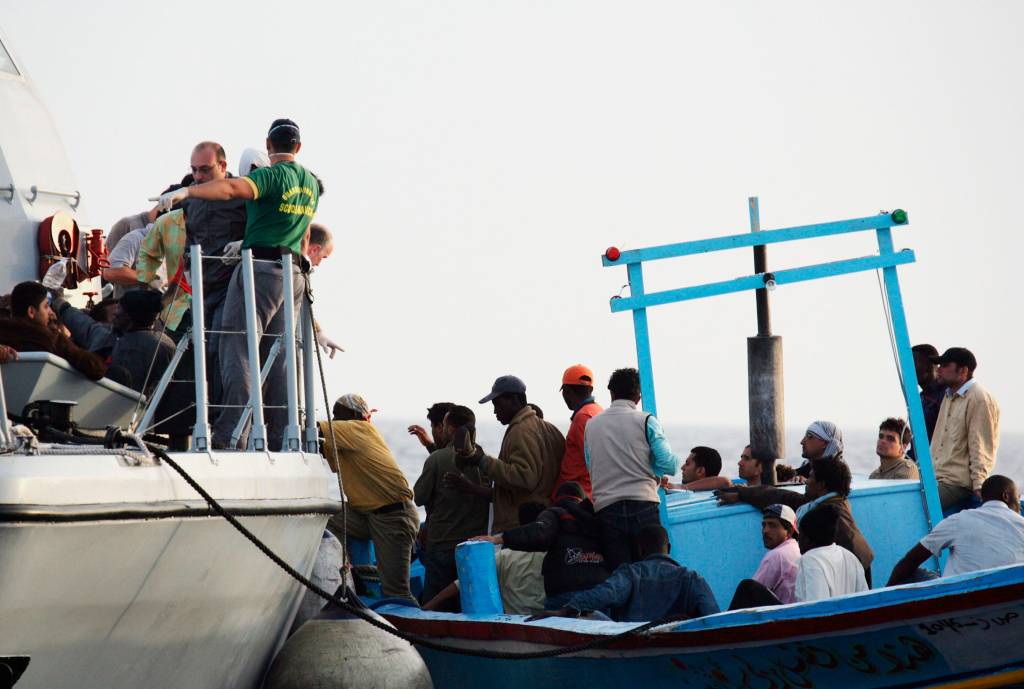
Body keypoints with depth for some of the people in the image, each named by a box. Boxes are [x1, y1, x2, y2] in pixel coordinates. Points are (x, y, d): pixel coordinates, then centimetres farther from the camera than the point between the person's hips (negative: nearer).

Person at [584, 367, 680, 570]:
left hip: (605, 508, 3)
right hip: (643, 506, -3)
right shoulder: (646, 421, 0)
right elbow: (669, 465, -4)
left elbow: (590, 468, 15)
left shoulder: (591, 425, 12)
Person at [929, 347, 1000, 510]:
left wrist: (979, 485, -17)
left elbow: (980, 447, -13)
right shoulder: (949, 395, 21)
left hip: (957, 483, -9)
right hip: (935, 478, 9)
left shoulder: (979, 398, -9)